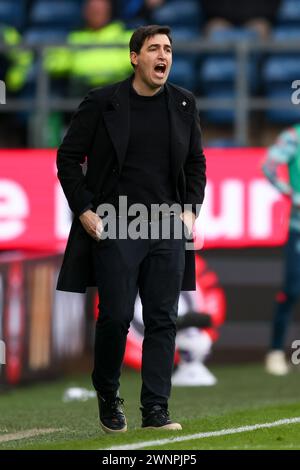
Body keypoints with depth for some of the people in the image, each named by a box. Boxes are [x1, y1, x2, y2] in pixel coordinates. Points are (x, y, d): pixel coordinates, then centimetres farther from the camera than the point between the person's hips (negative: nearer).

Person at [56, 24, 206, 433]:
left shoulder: (183, 104, 8)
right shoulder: (102, 103, -3)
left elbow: (196, 163, 17)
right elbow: (68, 157, 2)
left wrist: (191, 211, 6)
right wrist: (84, 210, -5)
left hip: (168, 230, 3)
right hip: (115, 229, -3)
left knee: (163, 320, 0)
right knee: (116, 317, -3)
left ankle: (156, 409, 3)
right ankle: (107, 396, 19)